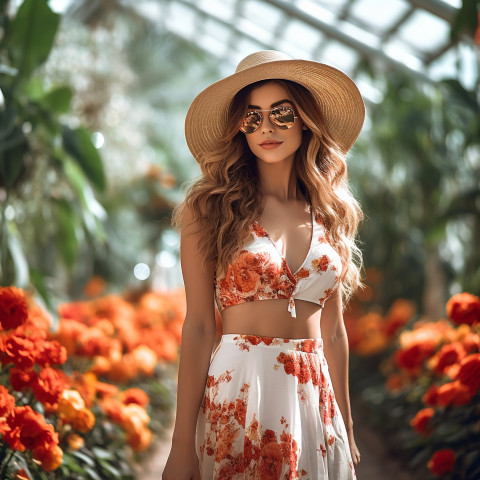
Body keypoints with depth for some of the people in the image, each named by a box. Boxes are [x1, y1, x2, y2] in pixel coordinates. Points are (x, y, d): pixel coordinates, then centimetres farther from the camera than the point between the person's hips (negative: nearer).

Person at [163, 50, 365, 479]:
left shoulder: (330, 214, 8)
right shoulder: (210, 208, -4)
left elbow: (333, 331, 12)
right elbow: (198, 327, -7)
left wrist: (346, 431, 14)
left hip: (315, 396, 4)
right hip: (238, 392, -4)